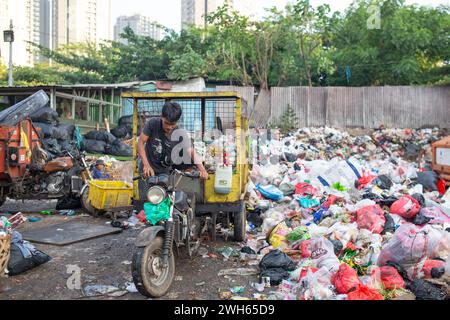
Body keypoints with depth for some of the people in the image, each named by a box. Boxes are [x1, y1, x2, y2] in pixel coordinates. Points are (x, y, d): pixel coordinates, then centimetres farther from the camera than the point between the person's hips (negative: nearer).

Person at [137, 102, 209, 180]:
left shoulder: (180, 134, -14)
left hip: (164, 172, 1)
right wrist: (146, 165, -30)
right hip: (148, 170, -1)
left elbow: (191, 152, -19)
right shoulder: (153, 123, -16)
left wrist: (202, 169, -37)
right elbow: (141, 142, -16)